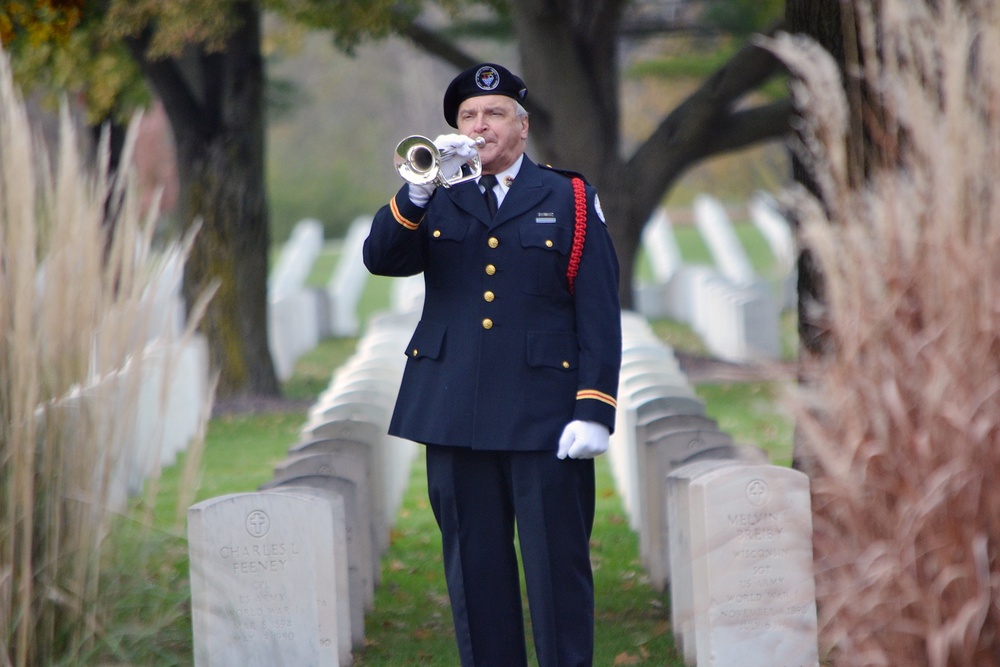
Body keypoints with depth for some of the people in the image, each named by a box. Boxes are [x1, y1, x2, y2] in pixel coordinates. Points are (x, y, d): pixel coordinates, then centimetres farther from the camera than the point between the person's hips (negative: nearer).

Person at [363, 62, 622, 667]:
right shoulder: (436, 202, 14)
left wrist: (595, 409, -10)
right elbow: (380, 259, -3)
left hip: (544, 416, -3)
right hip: (454, 412, 3)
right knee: (474, 569, 6)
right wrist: (421, 189, -16)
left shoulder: (570, 201, 7)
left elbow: (598, 314, 0)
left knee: (558, 567, -2)